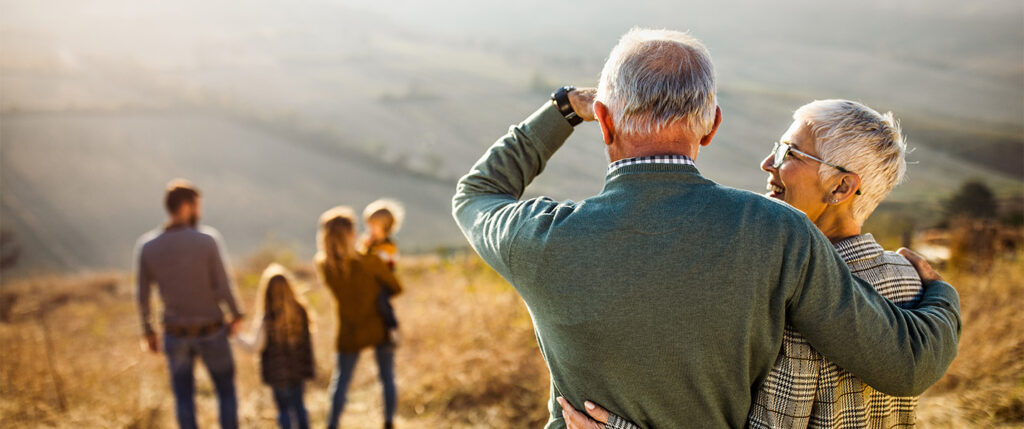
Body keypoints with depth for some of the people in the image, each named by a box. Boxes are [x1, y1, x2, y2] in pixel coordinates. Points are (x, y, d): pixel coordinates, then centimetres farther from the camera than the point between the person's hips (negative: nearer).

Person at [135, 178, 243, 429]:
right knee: (226, 391, 17)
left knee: (183, 396, 19)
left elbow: (142, 296, -4)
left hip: (176, 334, 2)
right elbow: (224, 287, -18)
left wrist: (147, 330, 11)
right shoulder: (209, 239, -19)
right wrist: (236, 315, 1)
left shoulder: (146, 246, -10)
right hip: (211, 333, -2)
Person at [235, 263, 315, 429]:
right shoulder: (300, 310, -7)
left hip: (277, 372, -4)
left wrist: (237, 337, -2)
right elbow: (307, 339, 4)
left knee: (284, 408, 8)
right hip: (298, 368, 4)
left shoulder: (267, 319, -20)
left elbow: (256, 345, -14)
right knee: (298, 405, 20)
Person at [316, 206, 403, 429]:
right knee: (387, 377, 16)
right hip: (379, 329, -2)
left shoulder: (323, 264, -13)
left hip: (349, 334, 2)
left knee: (340, 381, 14)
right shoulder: (370, 262, -21)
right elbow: (396, 288, -7)